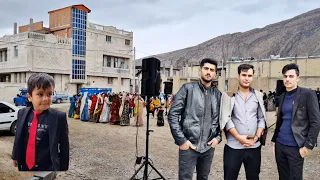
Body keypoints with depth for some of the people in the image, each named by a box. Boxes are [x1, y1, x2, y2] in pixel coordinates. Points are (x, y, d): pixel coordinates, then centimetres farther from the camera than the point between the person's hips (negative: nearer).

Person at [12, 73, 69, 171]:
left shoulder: (59, 117, -14)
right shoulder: (22, 113, -2)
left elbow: (64, 145, -8)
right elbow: (18, 137, 12)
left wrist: (64, 167, -3)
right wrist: (15, 156, 19)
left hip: (48, 167, -4)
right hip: (25, 166, 4)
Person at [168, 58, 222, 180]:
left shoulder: (218, 94, 9)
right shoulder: (188, 88, -4)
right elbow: (172, 114, -8)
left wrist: (218, 137, 1)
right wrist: (181, 140, -12)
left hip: (209, 147, 4)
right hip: (189, 146, -4)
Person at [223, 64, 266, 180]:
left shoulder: (258, 96, 8)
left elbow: (262, 118, 8)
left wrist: (257, 137, -5)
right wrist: (238, 137, -13)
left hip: (254, 146, 3)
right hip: (233, 146, -3)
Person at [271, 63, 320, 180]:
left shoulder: (308, 94, -8)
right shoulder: (282, 97, 10)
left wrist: (307, 145, -15)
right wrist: (274, 139, 13)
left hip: (295, 147, -5)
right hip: (279, 145, 6)